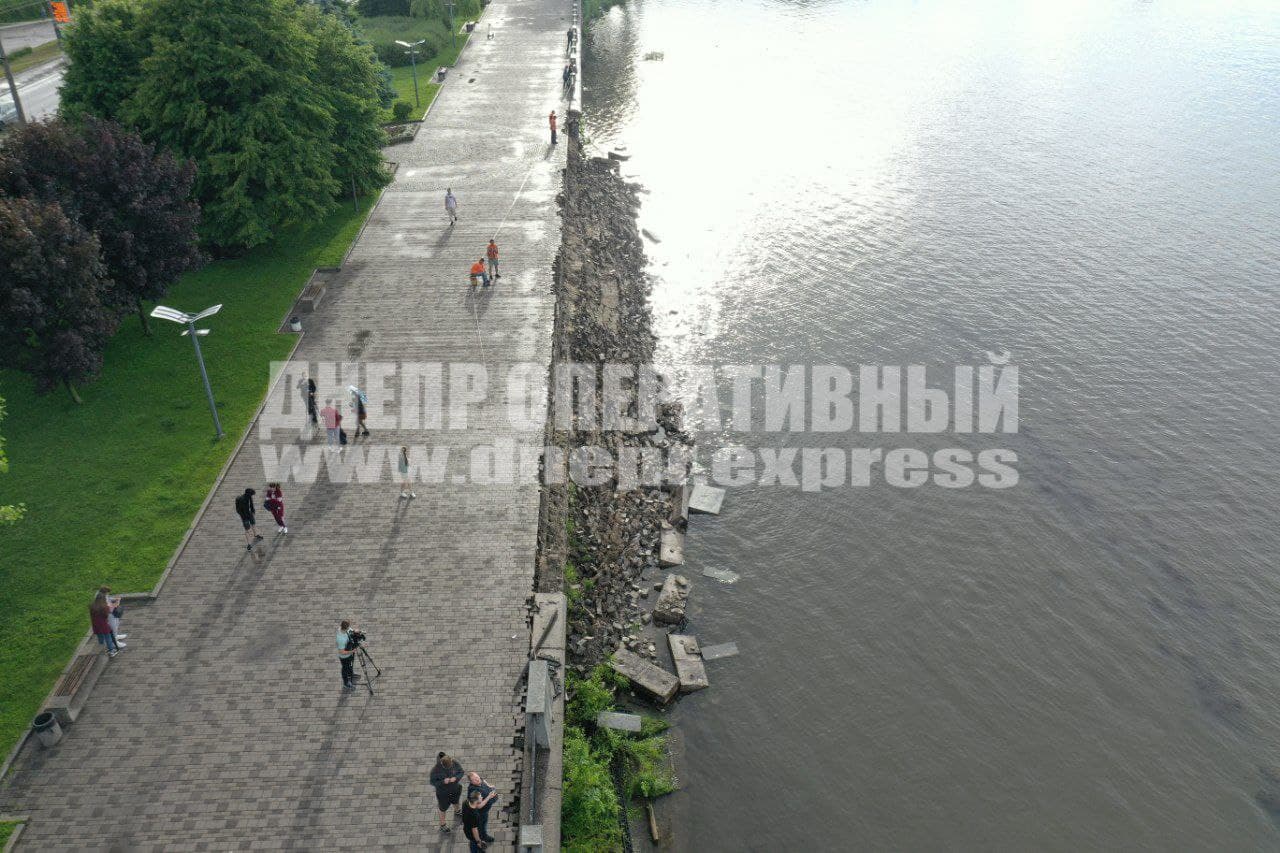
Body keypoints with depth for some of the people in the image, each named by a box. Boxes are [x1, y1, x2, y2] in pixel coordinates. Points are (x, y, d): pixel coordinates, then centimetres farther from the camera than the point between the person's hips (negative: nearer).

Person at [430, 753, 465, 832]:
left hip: (455, 789, 4)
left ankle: (457, 811, 68)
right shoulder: (435, 770, -35)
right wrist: (443, 782, -38)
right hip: (443, 793, -4)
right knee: (444, 808, 21)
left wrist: (456, 778, -32)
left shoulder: (455, 762, -27)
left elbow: (461, 772, -12)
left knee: (455, 802, 35)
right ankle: (442, 824, 48)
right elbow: (433, 782, -21)